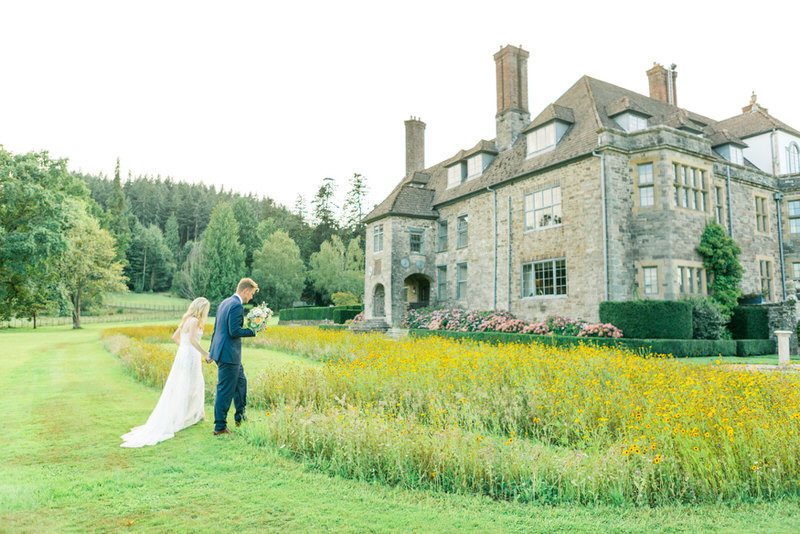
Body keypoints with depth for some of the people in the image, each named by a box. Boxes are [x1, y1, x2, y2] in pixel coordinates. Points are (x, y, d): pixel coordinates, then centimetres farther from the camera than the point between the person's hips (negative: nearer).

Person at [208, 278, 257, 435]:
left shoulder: (224, 303, 13)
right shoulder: (237, 305, -17)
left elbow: (216, 329, 18)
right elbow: (234, 331, -23)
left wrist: (212, 351, 23)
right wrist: (253, 331, -10)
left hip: (220, 351, 10)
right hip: (228, 354, -10)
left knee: (240, 382, 22)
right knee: (225, 390, -1)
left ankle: (240, 417, 32)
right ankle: (220, 427, 8)